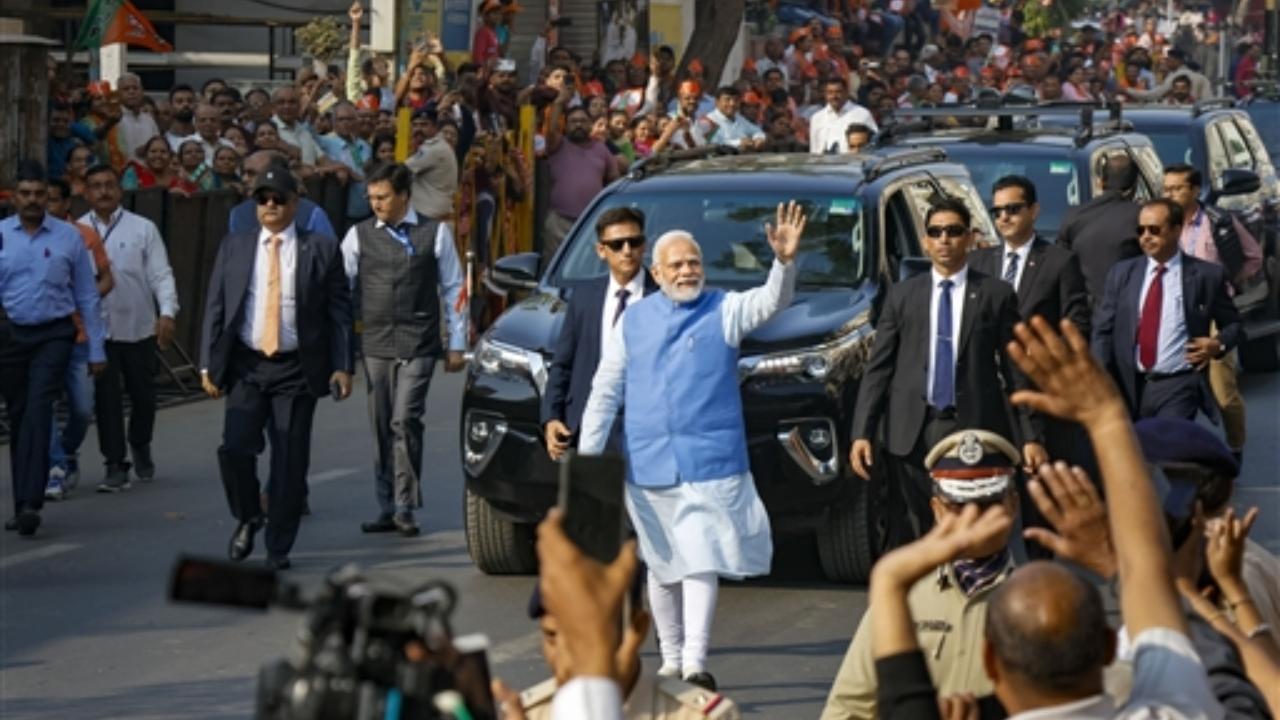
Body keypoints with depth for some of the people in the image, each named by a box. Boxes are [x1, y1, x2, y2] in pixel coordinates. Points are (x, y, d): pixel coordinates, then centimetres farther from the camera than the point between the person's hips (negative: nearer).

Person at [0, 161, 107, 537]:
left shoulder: (69, 237, 1)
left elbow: (86, 296, 5)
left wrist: (96, 349, 5)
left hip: (54, 336, -2)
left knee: (38, 412, -16)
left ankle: (30, 503, -23)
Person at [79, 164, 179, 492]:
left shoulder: (143, 229, 1)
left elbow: (161, 274, -2)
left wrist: (167, 313, -15)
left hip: (138, 327, 0)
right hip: (96, 329, 0)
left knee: (143, 395, 10)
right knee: (106, 399, -3)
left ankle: (140, 448, 37)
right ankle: (115, 467, 3)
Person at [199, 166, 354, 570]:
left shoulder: (321, 249, 3)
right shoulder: (234, 247, 9)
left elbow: (340, 312, 3)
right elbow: (215, 308, 8)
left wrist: (342, 367, -4)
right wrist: (208, 365, 2)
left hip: (296, 369, -1)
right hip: (246, 366, 1)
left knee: (290, 461, -1)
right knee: (235, 447, -13)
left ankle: (279, 548, 10)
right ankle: (247, 519, 14)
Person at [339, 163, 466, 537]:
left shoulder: (435, 233, 2)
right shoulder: (359, 235, 6)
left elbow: (452, 289, 6)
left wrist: (457, 344, 4)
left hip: (418, 344, -3)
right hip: (376, 344, 3)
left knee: (405, 421, -13)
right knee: (381, 428, 6)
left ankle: (405, 508, -7)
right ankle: (387, 509, 13)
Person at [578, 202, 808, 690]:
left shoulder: (724, 311, 2)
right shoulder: (635, 320, 9)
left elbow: (772, 302, -17)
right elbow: (605, 390, 12)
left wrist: (784, 262, -37)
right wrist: (587, 454, 7)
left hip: (710, 461, -3)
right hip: (649, 463, 3)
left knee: (701, 559, -12)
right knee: (662, 565, 11)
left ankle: (695, 663, -18)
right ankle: (671, 659, 23)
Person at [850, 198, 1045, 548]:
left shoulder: (996, 295, 5)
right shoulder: (902, 296, 11)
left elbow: (1016, 369, 4)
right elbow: (878, 369, 9)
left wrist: (1030, 436, -2)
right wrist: (862, 433, -1)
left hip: (975, 430, -2)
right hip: (913, 434, 2)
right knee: (910, 540, 1)